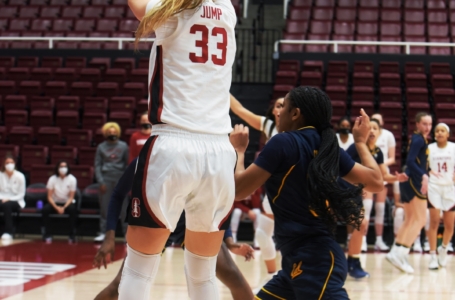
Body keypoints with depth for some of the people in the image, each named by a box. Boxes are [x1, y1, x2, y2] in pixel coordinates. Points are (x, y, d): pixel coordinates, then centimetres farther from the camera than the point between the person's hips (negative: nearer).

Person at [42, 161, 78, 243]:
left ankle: (72, 235, -24)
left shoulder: (72, 179, -10)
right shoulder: (52, 179, -8)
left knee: (73, 210, -35)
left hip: (67, 203, -1)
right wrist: (56, 207, -24)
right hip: (55, 203, 1)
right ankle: (48, 234, -17)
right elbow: (49, 197, -8)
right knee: (45, 210, -30)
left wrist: (64, 208, -25)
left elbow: (71, 197, -10)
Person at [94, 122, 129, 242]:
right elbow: (97, 165, 6)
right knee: (104, 207, 2)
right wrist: (101, 182, -4)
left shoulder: (123, 146, 6)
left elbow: (127, 164, 5)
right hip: (106, 179, 1)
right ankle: (103, 233, 8)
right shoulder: (101, 147, 8)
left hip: (120, 179, -1)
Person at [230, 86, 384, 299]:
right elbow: (376, 183, 14)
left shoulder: (283, 142, -9)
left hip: (313, 261, -9)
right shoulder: (327, 148, 10)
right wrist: (361, 142, 27)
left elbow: (238, 190, -7)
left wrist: (239, 150, 10)